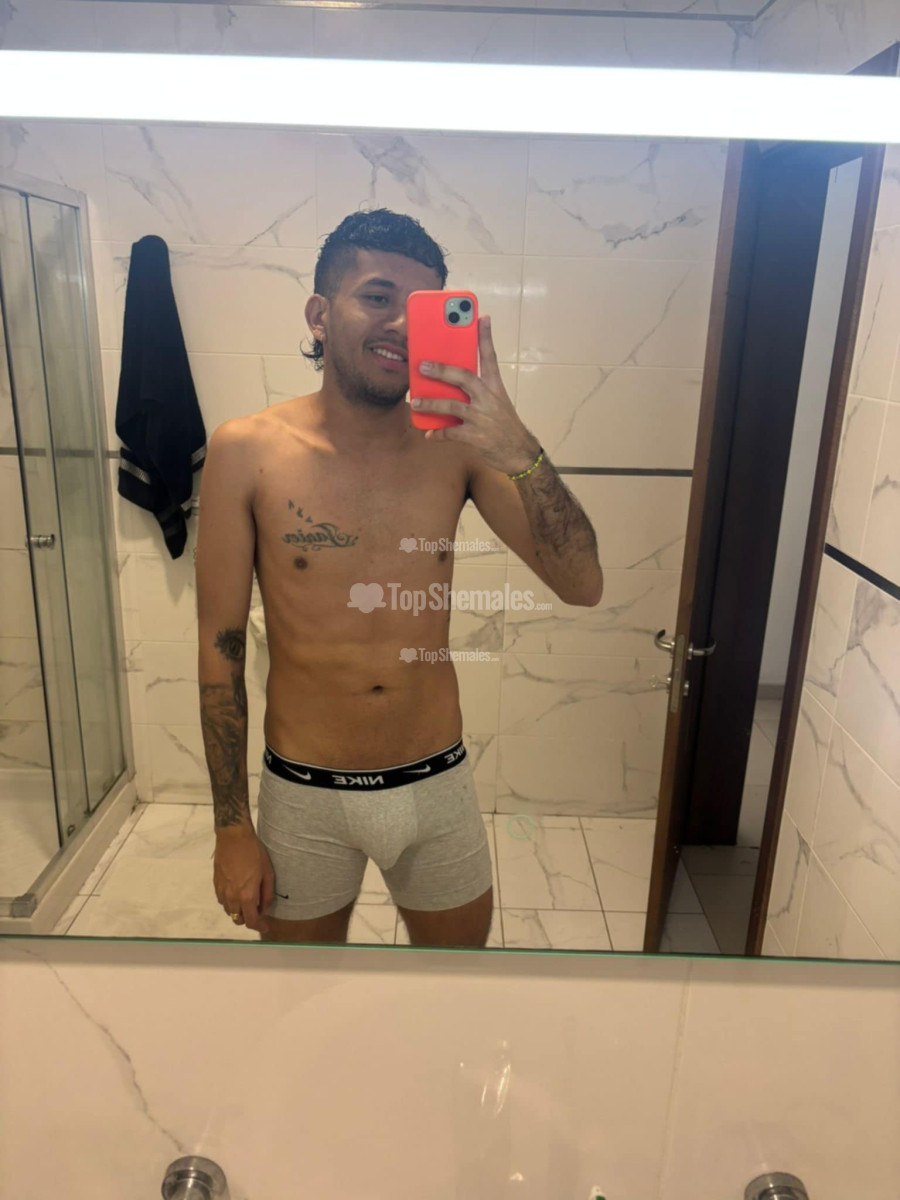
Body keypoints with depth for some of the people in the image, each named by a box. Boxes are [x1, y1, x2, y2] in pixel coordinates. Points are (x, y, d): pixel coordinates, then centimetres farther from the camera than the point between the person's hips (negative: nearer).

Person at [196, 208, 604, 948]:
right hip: (304, 796, -1)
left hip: (439, 784, 2)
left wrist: (517, 451, -30)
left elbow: (582, 586, -13)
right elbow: (221, 645, -8)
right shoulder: (247, 453, -12)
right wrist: (232, 830, -4)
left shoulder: (457, 445, -7)